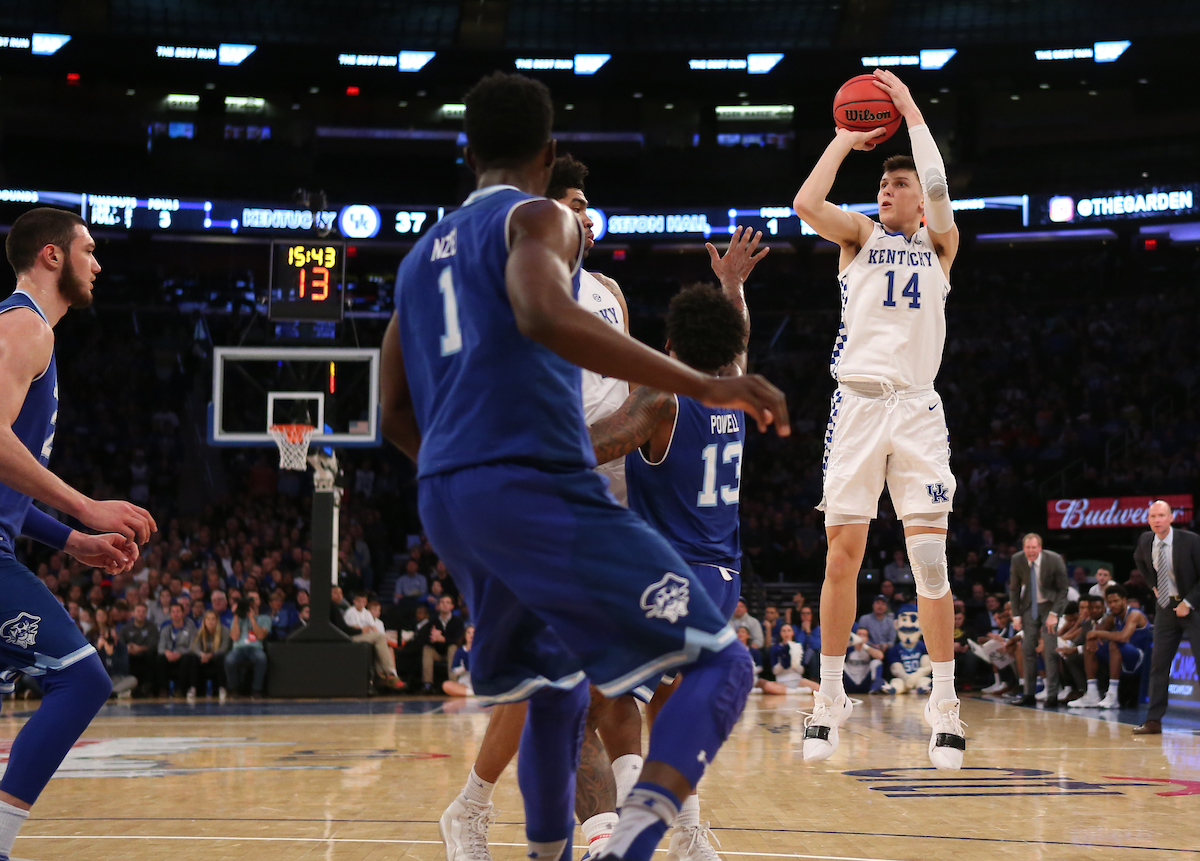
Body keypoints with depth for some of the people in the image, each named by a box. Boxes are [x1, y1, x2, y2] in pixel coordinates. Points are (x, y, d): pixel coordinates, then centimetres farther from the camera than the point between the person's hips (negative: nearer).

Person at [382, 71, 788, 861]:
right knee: (720, 663, -8)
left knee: (557, 691, 27)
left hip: (444, 502, 8)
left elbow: (397, 417, 25)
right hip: (540, 486, -8)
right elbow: (547, 317, -21)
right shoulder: (538, 218, 2)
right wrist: (702, 386, -24)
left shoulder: (421, 255, 24)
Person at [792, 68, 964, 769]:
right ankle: (831, 698, 9)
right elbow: (806, 202, -6)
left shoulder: (940, 246, 14)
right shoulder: (861, 236, 14)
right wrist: (848, 138, 4)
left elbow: (939, 192, -8)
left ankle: (944, 706, -3)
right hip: (857, 402, 1)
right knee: (843, 555, -1)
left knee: (930, 556, -8)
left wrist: (911, 112, -1)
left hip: (917, 408, -1)